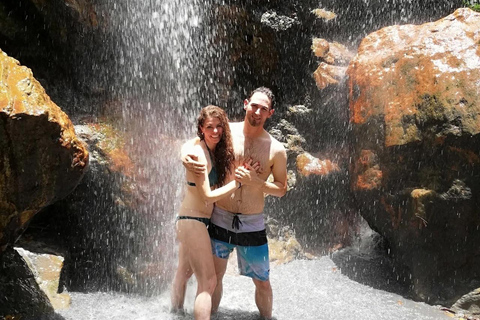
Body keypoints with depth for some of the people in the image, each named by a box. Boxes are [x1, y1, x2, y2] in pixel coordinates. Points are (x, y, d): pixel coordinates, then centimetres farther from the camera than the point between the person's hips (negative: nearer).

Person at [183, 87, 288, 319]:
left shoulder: (276, 149, -6)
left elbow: (281, 189, 1)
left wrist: (255, 181, -17)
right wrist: (186, 159, -11)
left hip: (252, 224, 0)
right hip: (220, 219, 1)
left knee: (262, 282, 8)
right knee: (214, 277, 11)